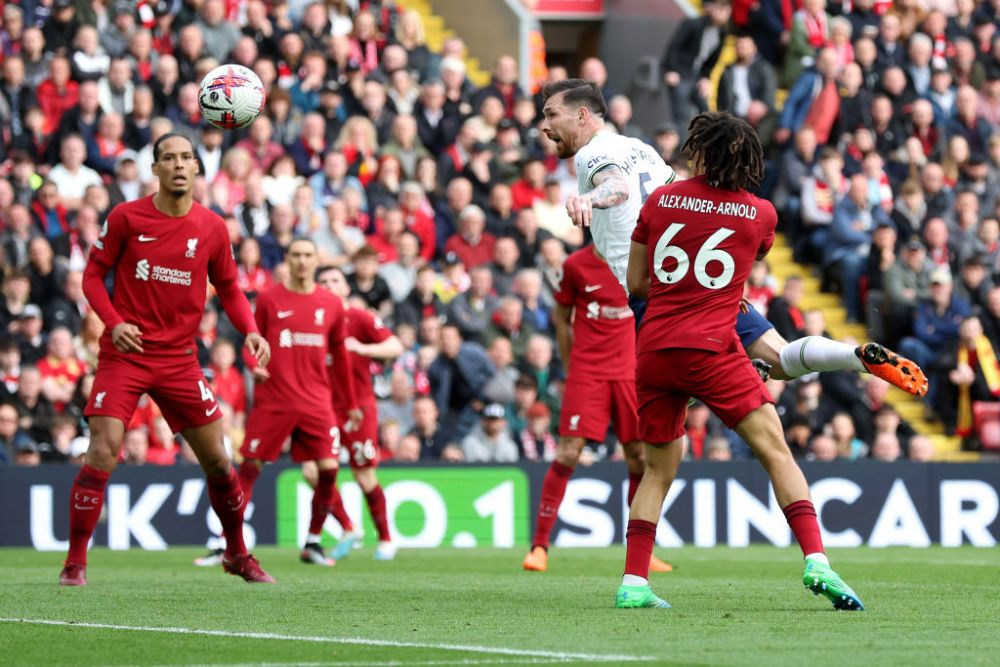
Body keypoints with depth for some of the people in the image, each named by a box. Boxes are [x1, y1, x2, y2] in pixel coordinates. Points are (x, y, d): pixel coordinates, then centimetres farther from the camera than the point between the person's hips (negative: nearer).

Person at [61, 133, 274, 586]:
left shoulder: (212, 228, 2)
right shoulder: (126, 218, -4)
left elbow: (228, 288, 13)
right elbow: (93, 274, 1)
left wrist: (250, 331, -5)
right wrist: (113, 322, -15)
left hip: (179, 358, 3)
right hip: (125, 354, -3)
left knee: (217, 460, 5)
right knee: (102, 454, -16)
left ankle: (237, 555, 26)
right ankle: (75, 563, -7)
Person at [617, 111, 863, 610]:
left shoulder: (660, 200, 7)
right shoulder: (761, 214, 5)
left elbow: (636, 282, 14)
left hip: (654, 348, 3)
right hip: (711, 346, -3)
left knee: (659, 469, 14)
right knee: (776, 451, -1)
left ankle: (632, 584, 8)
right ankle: (816, 563, -16)